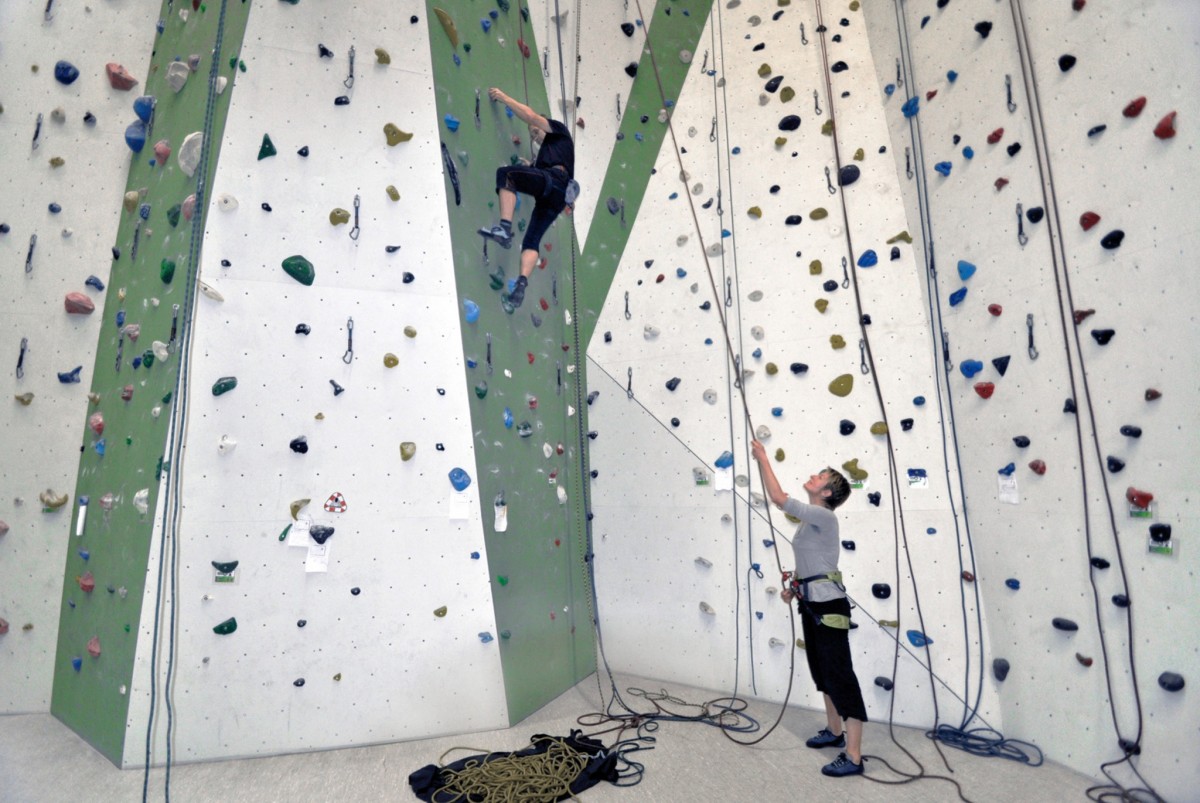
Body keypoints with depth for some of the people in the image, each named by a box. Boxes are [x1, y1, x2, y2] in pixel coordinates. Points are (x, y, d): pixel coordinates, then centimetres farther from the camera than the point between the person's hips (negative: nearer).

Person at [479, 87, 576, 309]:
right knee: (532, 240, -6)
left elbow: (530, 115, 13)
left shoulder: (559, 132, 24)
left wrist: (504, 97, 17)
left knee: (505, 173, -20)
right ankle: (521, 284, -23)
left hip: (554, 179, -8)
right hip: (554, 197, 8)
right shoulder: (543, 155, 44)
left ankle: (505, 228, -34)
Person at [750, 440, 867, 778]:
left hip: (829, 606, -10)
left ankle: (853, 757, 6)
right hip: (812, 605, 10)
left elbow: (777, 497, -25)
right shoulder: (810, 520, 11)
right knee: (822, 672, 21)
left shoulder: (824, 516, -19)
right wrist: (794, 587, 8)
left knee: (840, 676, -3)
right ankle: (835, 732, 38)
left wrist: (762, 457, -17)